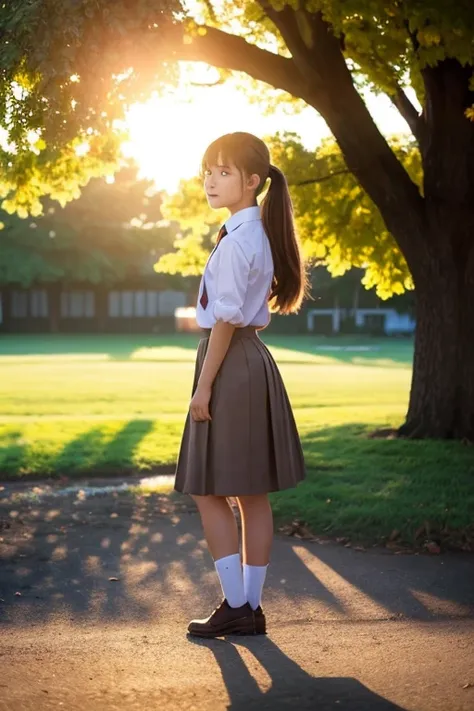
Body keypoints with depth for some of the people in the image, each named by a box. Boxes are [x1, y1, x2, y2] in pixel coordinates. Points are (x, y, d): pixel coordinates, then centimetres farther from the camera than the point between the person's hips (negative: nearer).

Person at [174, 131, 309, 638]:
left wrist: (203, 386, -15)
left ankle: (236, 607, 1)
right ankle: (252, 607, 16)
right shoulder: (260, 235, 12)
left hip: (230, 365, -10)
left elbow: (226, 319, -18)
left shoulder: (234, 243, -16)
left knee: (210, 492, -2)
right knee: (253, 496, 10)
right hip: (255, 363, 10)